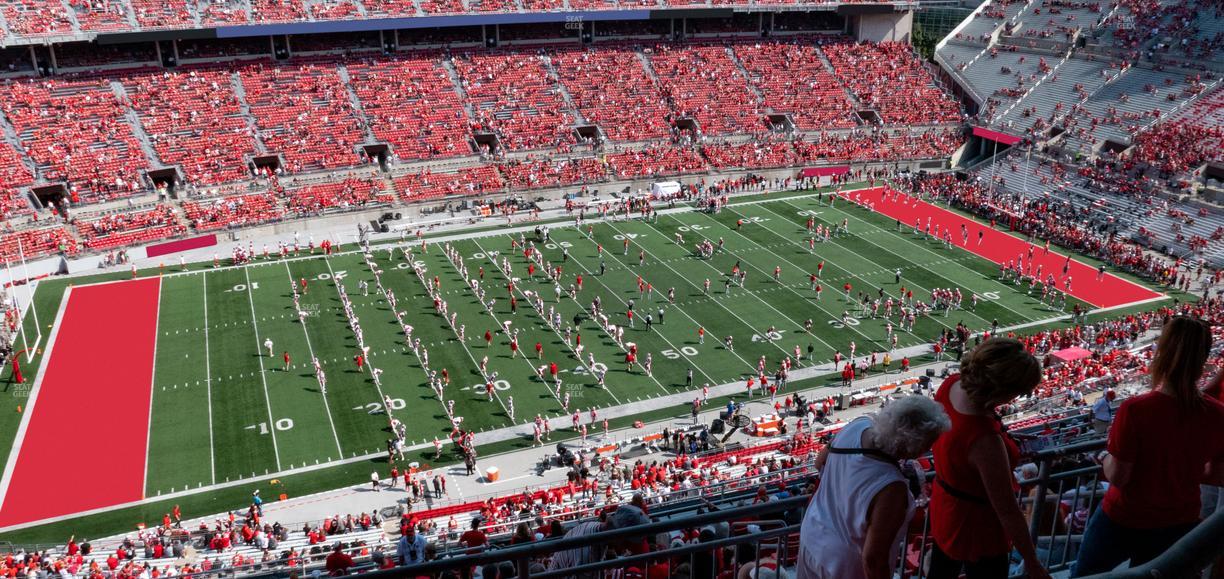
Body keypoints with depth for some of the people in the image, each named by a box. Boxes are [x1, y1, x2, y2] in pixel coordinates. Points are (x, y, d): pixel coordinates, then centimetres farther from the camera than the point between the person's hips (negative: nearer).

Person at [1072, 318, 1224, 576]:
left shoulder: (1134, 410, -28)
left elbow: (1117, 477, -21)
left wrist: (1106, 456, 0)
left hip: (1124, 521, -4)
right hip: (1180, 525, 4)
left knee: (1084, 573, 19)